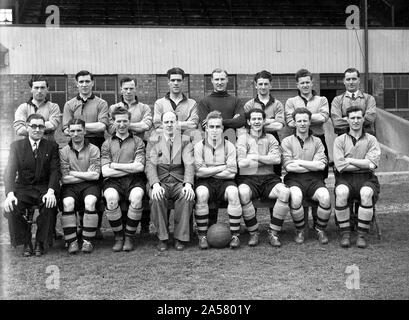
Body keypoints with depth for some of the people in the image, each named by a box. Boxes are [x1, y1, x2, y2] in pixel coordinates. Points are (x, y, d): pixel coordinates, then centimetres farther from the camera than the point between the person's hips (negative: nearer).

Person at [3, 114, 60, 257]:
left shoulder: (51, 146, 5)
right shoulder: (16, 146, 4)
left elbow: (55, 170, -3)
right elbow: (10, 171, -7)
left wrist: (51, 191, -22)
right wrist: (10, 194, -25)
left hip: (44, 188, 0)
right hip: (23, 188, 1)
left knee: (49, 205, -32)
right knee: (12, 207, -29)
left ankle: (40, 242, -11)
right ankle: (26, 243, -9)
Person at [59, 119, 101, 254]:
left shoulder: (93, 149, 5)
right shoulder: (64, 151, 7)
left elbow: (95, 175, -5)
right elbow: (64, 179, -2)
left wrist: (73, 173, -3)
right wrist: (86, 175, -4)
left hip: (89, 185, -1)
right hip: (70, 187, 1)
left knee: (90, 202, -32)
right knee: (67, 203, -30)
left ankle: (87, 241, -21)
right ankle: (72, 241, -21)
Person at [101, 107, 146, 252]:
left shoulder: (137, 142, 15)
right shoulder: (107, 144, 16)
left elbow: (139, 167, -1)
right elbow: (105, 172, 2)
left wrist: (114, 165, -1)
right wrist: (131, 168, -2)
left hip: (134, 180, 0)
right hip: (113, 181, 0)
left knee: (136, 197, -35)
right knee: (111, 198, -34)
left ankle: (129, 236, -15)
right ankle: (118, 236, -13)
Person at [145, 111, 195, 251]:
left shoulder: (185, 141, 12)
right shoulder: (153, 142, 13)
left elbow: (189, 164, -1)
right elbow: (150, 165, 0)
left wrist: (188, 184, -20)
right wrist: (155, 185, -20)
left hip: (179, 182, 0)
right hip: (160, 182, 0)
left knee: (187, 196, -32)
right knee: (156, 197, -33)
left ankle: (180, 237, -19)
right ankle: (162, 237, -19)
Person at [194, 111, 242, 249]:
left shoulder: (229, 146, 6)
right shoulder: (199, 146, 5)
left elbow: (231, 173, -5)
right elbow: (199, 171, -7)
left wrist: (208, 171, -5)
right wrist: (222, 168, -6)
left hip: (224, 181, 1)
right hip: (205, 182, 0)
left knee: (233, 192, -32)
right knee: (201, 194, -34)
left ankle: (235, 235, -21)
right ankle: (202, 236, -22)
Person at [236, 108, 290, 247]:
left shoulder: (270, 138, 17)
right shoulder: (242, 138, 10)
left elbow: (277, 159, -1)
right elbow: (241, 163, -5)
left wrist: (255, 157, -6)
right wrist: (267, 160, -4)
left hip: (268, 178, 2)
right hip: (247, 178, -2)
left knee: (285, 192, -29)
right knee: (243, 193, -36)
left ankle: (273, 233, -16)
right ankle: (253, 233, -20)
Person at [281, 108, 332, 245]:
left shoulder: (317, 141, 16)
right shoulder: (287, 141, 10)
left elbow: (321, 165, 1)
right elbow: (288, 166, -4)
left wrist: (299, 162, -3)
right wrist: (312, 165, -1)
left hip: (314, 179, 2)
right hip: (294, 179, -1)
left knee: (325, 197, -30)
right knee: (295, 197, -35)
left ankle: (320, 229, -3)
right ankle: (300, 230, -9)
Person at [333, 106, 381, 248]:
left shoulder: (371, 140, 12)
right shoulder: (340, 140, 10)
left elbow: (371, 163, -4)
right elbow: (340, 165, -5)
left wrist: (349, 160, -4)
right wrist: (364, 164, -5)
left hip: (366, 178, 0)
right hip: (345, 178, 0)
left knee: (366, 193, -34)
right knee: (341, 193, -34)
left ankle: (362, 235, -21)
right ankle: (345, 233, -19)